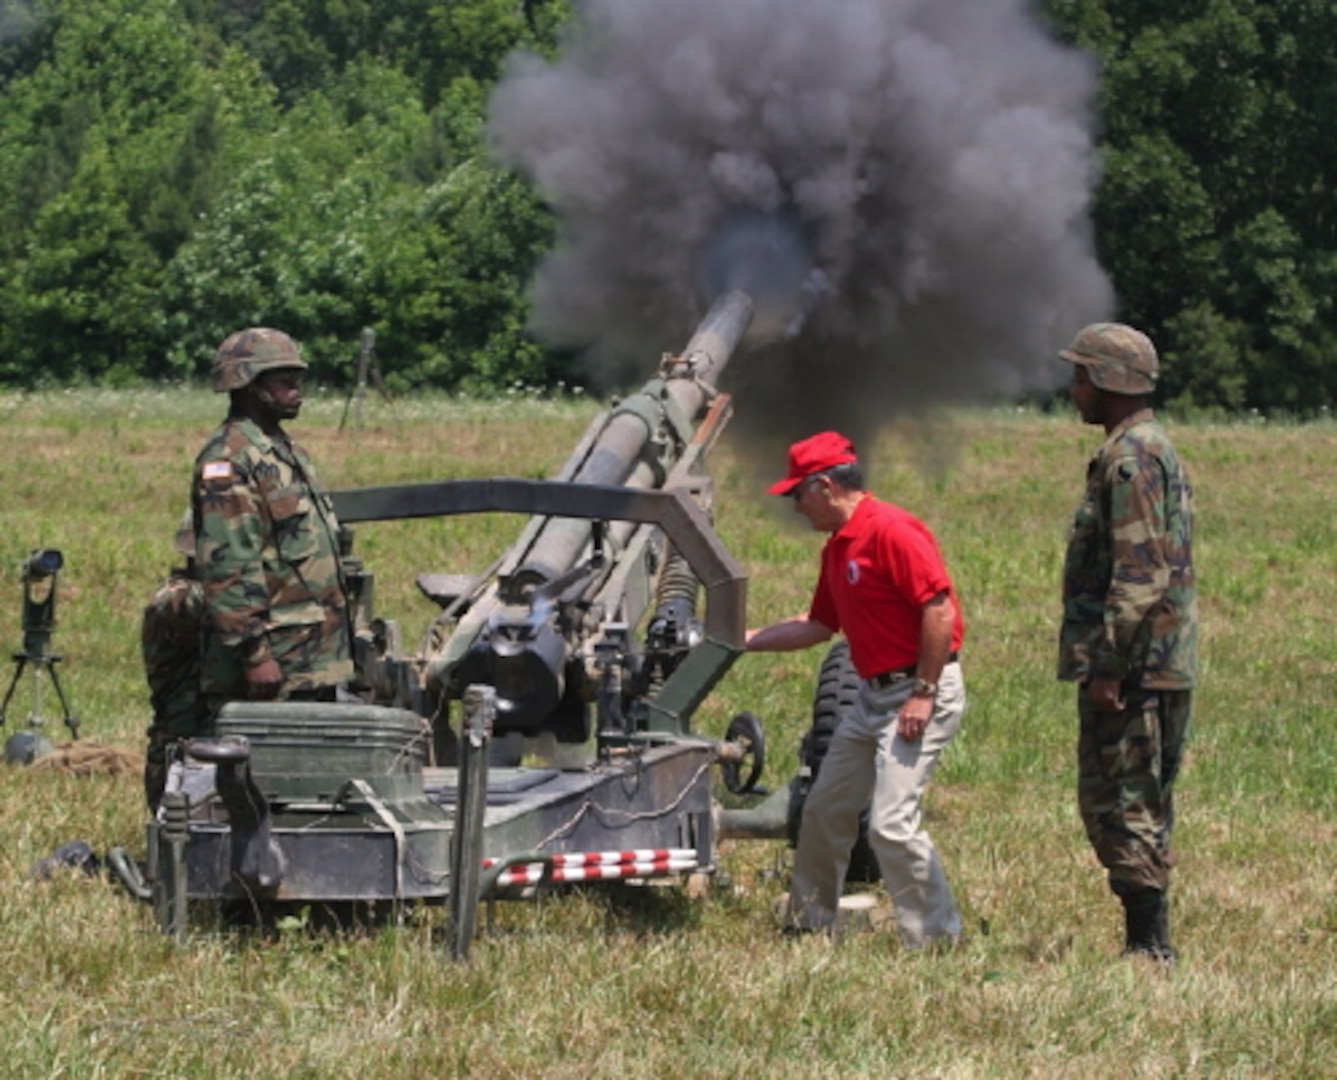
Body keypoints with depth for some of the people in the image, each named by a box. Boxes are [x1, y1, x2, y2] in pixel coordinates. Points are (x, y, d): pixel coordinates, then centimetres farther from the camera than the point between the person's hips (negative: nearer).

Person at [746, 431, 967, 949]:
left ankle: (938, 939, -7)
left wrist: (924, 694, -21)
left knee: (892, 823, -15)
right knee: (825, 811, 14)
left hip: (919, 695, -10)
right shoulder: (837, 547, 14)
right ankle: (809, 922, 28)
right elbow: (820, 625, 25)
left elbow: (940, 611, -21)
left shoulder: (892, 532, -17)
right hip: (873, 694, 10)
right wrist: (745, 640, 24)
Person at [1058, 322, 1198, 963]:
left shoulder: (1131, 459, -15)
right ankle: (1149, 941, 17)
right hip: (1159, 665, 10)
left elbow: (1141, 574, -22)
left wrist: (1109, 665, -22)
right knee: (1140, 808, 14)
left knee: (1124, 808, -7)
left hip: (1132, 668, -10)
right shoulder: (1157, 451, 18)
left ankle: (1149, 946, -6)